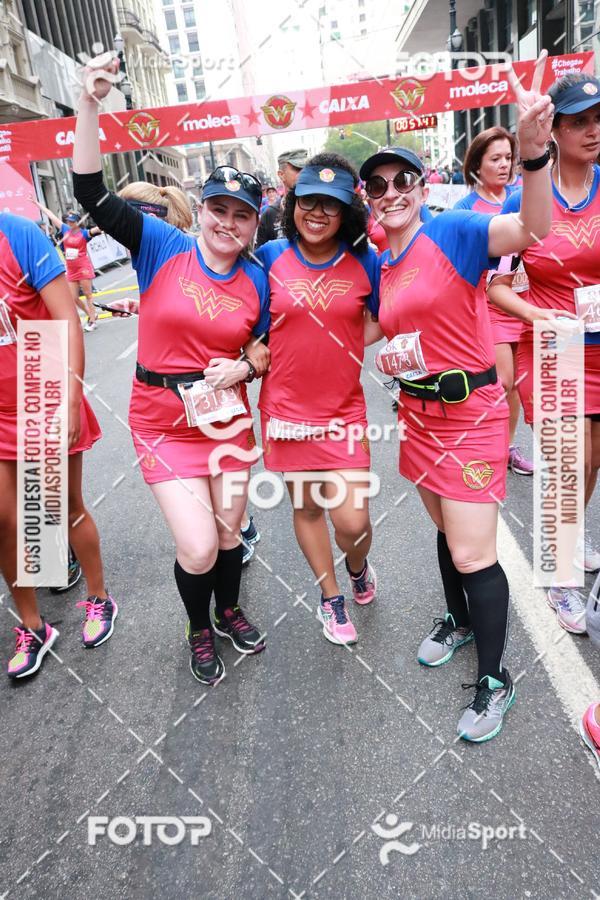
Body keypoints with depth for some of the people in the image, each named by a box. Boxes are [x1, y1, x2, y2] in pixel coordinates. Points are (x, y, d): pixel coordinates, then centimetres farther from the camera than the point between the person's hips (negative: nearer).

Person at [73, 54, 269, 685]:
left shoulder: (257, 280, 0)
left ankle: (229, 611, 46)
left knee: (229, 531, 15)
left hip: (228, 417, 3)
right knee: (197, 547, -6)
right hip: (163, 423, -3)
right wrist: (90, 103, -24)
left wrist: (244, 368, -10)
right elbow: (92, 193, -16)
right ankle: (199, 629, 28)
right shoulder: (163, 247, -7)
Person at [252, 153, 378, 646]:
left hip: (344, 411, -1)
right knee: (306, 506, 14)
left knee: (353, 520, -5)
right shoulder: (270, 257, -2)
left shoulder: (365, 262, -3)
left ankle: (359, 569, 33)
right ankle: (331, 597, 38)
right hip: (286, 408, 1)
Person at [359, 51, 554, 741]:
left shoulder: (452, 231, -10)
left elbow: (532, 229, -27)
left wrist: (532, 152, -43)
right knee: (446, 530, 20)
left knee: (473, 554, -3)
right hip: (417, 411, 6)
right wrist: (388, 354, -6)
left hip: (471, 412, -6)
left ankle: (495, 681, 19)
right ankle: (459, 620, 45)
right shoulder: (380, 264, 9)